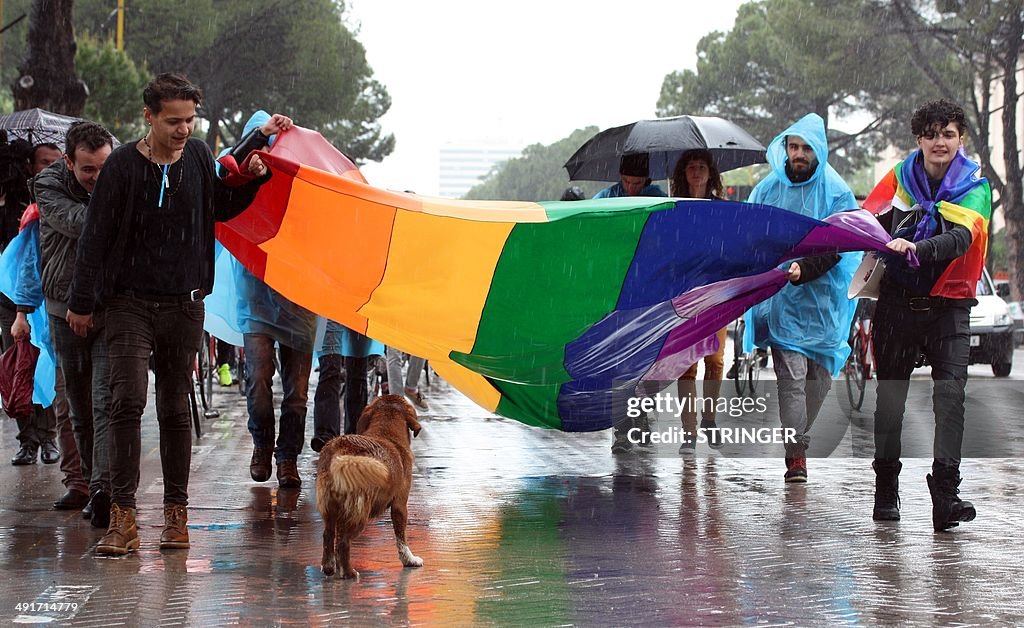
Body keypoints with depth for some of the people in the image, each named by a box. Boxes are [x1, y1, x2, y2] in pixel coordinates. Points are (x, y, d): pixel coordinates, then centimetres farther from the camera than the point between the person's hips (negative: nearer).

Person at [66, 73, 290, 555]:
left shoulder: (198, 157, 5)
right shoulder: (123, 164, -7)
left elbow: (221, 208, 23)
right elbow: (95, 235, -4)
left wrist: (253, 177, 6)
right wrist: (81, 302, -3)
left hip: (184, 304, 3)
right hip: (129, 302, -3)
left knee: (175, 408, 8)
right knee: (128, 401, -14)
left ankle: (176, 511, 16)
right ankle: (122, 517, -14)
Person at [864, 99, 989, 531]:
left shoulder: (974, 188, -3)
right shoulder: (900, 179, 4)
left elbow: (960, 238, -20)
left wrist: (917, 249, -37)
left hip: (949, 305, -2)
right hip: (898, 301, 2)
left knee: (950, 393, -13)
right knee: (890, 393, 6)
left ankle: (946, 492, -17)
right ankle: (885, 491, 18)